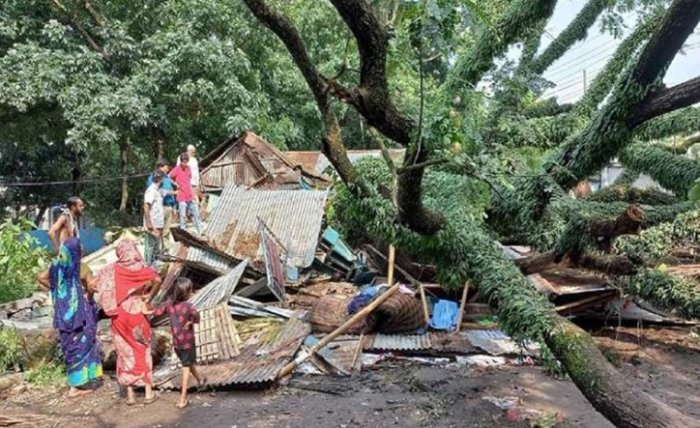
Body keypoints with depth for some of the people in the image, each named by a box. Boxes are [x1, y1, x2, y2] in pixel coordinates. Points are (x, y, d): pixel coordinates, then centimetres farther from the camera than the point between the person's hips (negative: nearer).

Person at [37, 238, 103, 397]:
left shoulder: (57, 266, 1)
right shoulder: (81, 268, -15)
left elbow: (41, 277, 9)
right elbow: (92, 284, -27)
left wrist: (55, 289, 10)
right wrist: (89, 296, -9)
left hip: (63, 310, 6)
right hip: (80, 310, -5)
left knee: (70, 344, 17)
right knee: (82, 344, 5)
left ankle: (75, 380, 28)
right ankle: (77, 385, 8)